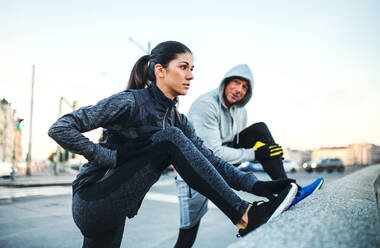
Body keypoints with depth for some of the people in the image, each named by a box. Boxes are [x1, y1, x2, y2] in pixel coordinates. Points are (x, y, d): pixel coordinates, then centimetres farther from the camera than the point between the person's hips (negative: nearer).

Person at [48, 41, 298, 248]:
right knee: (170, 138, -23)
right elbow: (60, 129, -17)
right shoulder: (131, 102, -16)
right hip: (92, 202, -7)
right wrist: (108, 157, -21)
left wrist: (253, 184, -13)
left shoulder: (178, 119, 6)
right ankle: (244, 216, -23)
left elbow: (209, 159, -1)